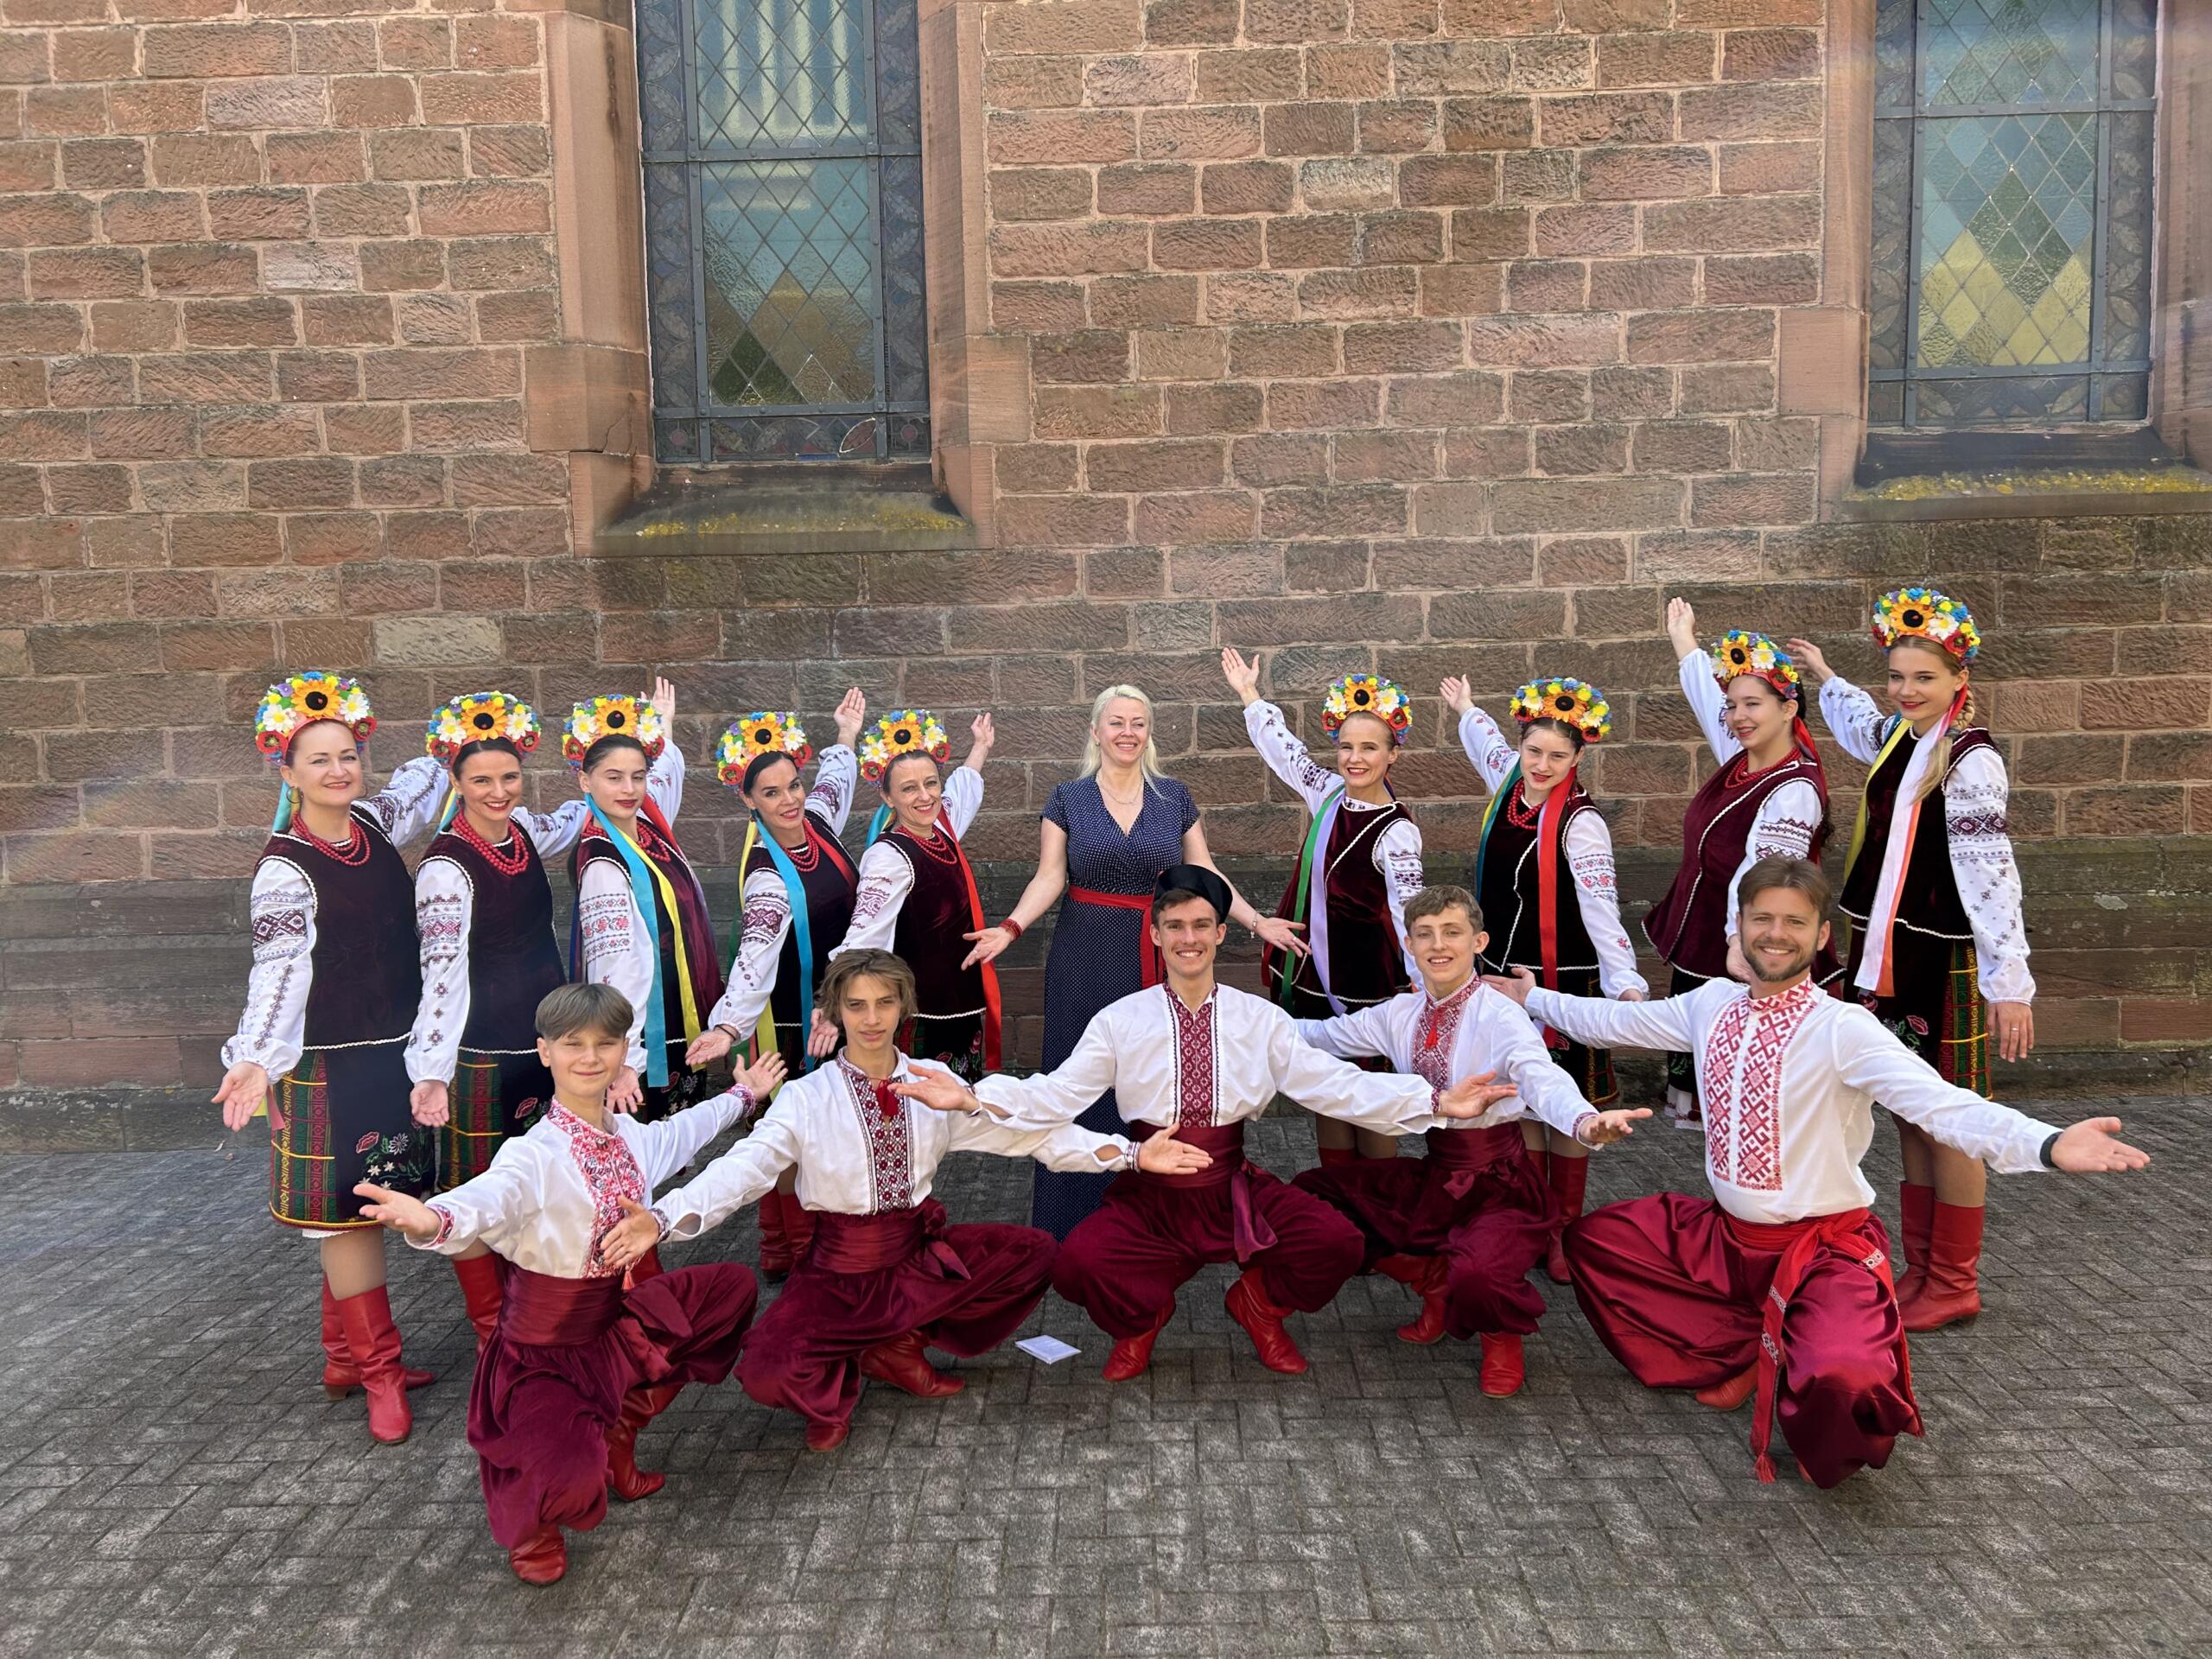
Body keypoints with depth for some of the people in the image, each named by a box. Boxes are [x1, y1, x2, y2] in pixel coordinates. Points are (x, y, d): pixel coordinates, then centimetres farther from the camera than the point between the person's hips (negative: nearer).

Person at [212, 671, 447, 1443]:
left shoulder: (375, 824, 5)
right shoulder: (284, 869, -13)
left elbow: (429, 775, 23)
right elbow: (279, 970, -21)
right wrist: (255, 1059, -33)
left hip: (392, 1055, 7)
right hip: (328, 1065, -6)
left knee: (361, 1209, 15)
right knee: (347, 1213, 1)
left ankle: (347, 1356, 28)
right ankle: (378, 1371, 11)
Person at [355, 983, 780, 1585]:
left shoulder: (631, 1135, 0)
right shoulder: (536, 1154, -23)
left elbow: (684, 1131, 23)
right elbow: (490, 1198, -45)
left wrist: (743, 1095, 38)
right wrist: (433, 1221, -68)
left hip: (616, 1317, 8)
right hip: (547, 1343, -8)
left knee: (732, 1285, 13)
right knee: (569, 1484, -31)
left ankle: (619, 1434, 20)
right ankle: (531, 1517, 13)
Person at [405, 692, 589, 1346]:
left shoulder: (523, 832, 3)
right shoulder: (446, 867, -17)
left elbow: (579, 816, 22)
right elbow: (442, 972, -24)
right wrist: (431, 1071, -33)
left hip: (543, 1040, 7)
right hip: (481, 1053, -7)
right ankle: (492, 1331, 20)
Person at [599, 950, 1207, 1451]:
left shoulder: (935, 1082, -2)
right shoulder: (807, 1097, -11)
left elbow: (1021, 1131, -5)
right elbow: (744, 1166, -22)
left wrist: (1127, 1153, -14)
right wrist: (662, 1219, -40)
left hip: (923, 1255, 4)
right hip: (840, 1272, -4)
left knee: (1033, 1252, -13)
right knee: (766, 1373, -28)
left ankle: (899, 1346, 3)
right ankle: (838, 1377, 11)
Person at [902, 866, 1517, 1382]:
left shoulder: (1259, 1019, 3)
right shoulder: (1120, 1021, 1)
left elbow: (1335, 1084, -5)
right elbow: (1055, 1094, -5)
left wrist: (1438, 1102, -16)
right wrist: (970, 1097, -22)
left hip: (1235, 1191, 1)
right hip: (1148, 1196, -1)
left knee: (1339, 1243, -23)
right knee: (1077, 1264, -28)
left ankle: (1259, 1300, 13)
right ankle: (1142, 1313, 11)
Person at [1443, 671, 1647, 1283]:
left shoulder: (1581, 824, -17)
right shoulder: (1510, 784, 1)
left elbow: (1601, 906, -26)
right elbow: (1490, 745, 26)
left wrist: (1627, 981, -40)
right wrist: (1466, 709, 44)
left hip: (1565, 983, -6)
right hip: (1504, 977, 6)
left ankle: (1565, 1232, 19)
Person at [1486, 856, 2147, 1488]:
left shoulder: (1843, 1029, -19)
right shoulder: (1713, 1005, 0)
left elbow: (1942, 1104, -32)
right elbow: (1614, 1021, 15)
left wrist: (2047, 1145, -49)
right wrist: (1533, 997, 23)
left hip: (1822, 1251, -7)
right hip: (1725, 1236, 7)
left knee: (1840, 1381, -34)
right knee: (1591, 1238, 7)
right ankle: (1746, 1351, 10)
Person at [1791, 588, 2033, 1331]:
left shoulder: (1971, 761, -14)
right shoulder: (1900, 741, 10)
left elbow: (1990, 873, -21)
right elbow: (1862, 725, 36)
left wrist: (2010, 982, -24)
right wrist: (1824, 675, 50)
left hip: (1948, 963, -8)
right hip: (1891, 956, 8)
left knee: (1948, 1125, 1)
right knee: (1909, 1118, 12)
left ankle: (1955, 1285, 13)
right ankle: (1921, 1268, 22)